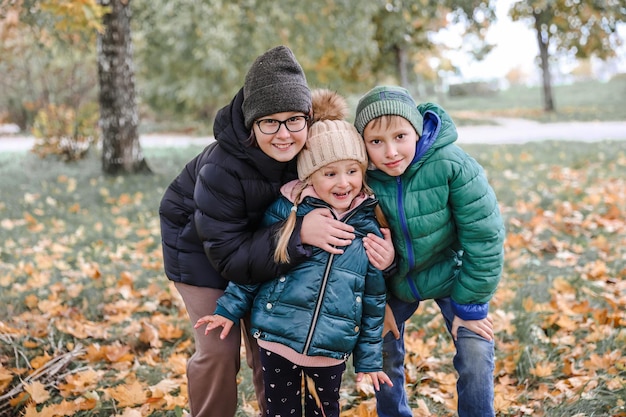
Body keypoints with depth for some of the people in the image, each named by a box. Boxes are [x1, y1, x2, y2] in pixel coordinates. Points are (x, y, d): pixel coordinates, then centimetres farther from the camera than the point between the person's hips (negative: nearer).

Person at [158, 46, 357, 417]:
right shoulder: (220, 170, -38)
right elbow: (229, 256, -34)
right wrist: (297, 234, -46)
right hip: (199, 244, -4)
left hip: (263, 241, 4)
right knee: (219, 348, -7)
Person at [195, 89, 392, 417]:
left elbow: (374, 300, 4)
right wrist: (230, 309, 5)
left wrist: (369, 358, 7)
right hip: (277, 339, 0)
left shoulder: (368, 229, -4)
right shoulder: (286, 212, -7)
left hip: (332, 350, 1)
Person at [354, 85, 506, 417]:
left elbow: (484, 237, -22)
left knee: (476, 358, -9)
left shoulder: (451, 164, -29)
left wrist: (469, 304, -16)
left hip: (451, 275, -2)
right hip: (394, 282, 2)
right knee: (383, 356, 9)